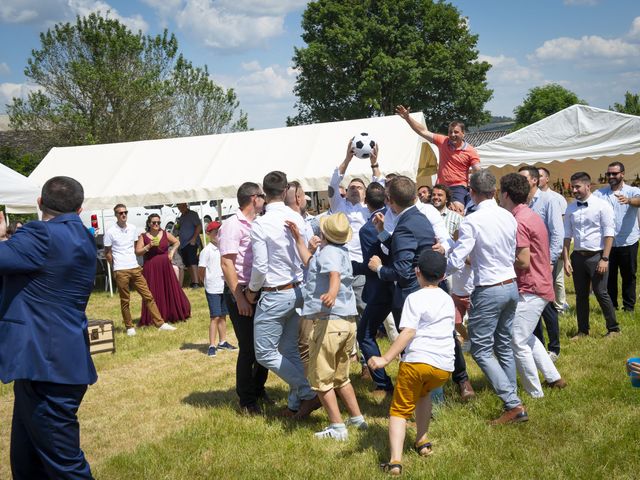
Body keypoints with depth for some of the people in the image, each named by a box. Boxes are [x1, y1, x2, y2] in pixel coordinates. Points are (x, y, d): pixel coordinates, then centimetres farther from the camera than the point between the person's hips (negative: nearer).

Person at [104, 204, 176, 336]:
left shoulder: (132, 228, 9)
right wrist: (117, 265, 0)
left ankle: (160, 323, 5)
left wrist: (134, 262, 12)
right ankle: (129, 327, 16)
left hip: (135, 268, 4)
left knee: (148, 296, 3)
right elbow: (107, 253, 0)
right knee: (125, 300, 4)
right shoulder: (110, 231, -5)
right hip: (121, 271, -4)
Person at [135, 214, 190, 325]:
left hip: (165, 266, 3)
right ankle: (153, 318, 5)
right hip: (151, 268, -3)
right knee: (153, 293, -1)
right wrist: (148, 246, -16)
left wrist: (172, 252, 6)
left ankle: (172, 315, 18)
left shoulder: (165, 234, 6)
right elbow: (137, 252, -5)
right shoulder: (143, 237, -1)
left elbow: (177, 242, 20)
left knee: (170, 290, 6)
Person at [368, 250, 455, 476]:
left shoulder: (415, 298, -3)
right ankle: (422, 442, 34)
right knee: (423, 393, 35)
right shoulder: (448, 300, 18)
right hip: (445, 366, 6)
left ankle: (395, 460, -13)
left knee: (399, 410, 4)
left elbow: (408, 333, -15)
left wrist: (385, 359, -18)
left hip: (417, 360, -6)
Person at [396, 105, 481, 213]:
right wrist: (407, 118, -5)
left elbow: (478, 172, -6)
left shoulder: (470, 151, -5)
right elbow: (423, 132, 2)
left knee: (458, 212, -28)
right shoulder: (443, 142, 2)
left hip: (458, 188, -4)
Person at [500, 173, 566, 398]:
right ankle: (554, 378, 29)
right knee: (526, 336, 24)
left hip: (530, 290, -10)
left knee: (518, 343, -5)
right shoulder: (532, 216, 12)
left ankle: (535, 393, 4)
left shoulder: (519, 222, -19)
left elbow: (523, 262, -22)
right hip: (541, 286, 10)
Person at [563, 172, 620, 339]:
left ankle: (613, 329, 12)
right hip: (578, 256, 5)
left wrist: (605, 259, -15)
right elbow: (567, 235, 8)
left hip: (596, 256, -5)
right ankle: (582, 330, 22)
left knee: (601, 293, -4)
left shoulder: (602, 206, -7)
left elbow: (609, 234, -10)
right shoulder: (571, 209, 7)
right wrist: (566, 259, 1)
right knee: (581, 295, 11)